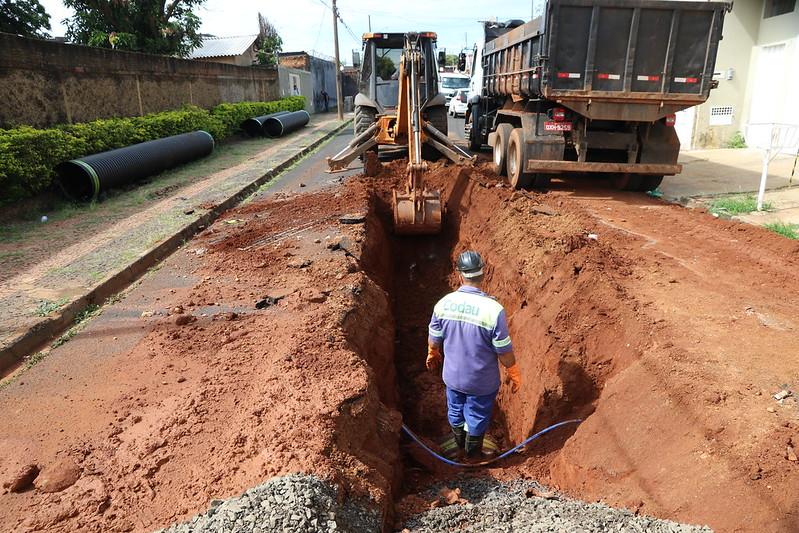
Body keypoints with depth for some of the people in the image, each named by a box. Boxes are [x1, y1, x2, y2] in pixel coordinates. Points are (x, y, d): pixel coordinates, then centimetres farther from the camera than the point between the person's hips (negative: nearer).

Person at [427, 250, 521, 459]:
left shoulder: (443, 303, -17)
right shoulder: (493, 309, -28)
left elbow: (434, 338, -2)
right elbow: (504, 350, -19)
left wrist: (432, 355, 20)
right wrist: (514, 374, -1)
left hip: (453, 375, 3)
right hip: (482, 381, -3)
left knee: (455, 410, 28)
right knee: (477, 416, 22)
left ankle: (459, 442, 53)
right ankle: (472, 450, 46)